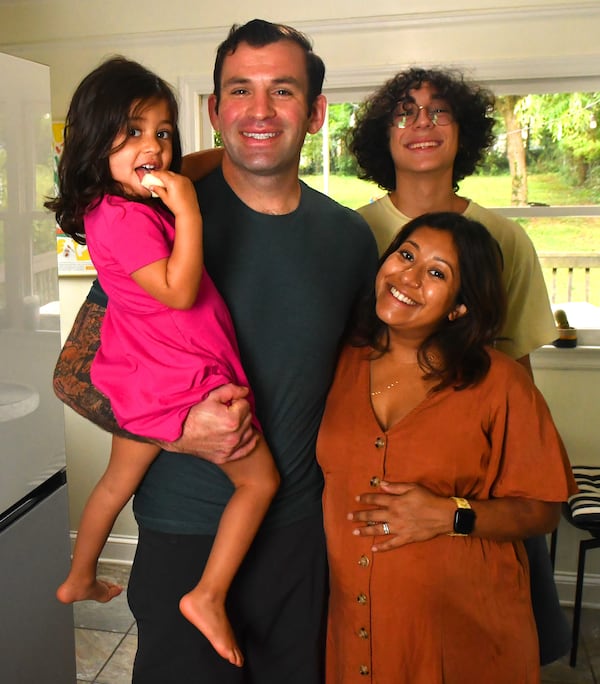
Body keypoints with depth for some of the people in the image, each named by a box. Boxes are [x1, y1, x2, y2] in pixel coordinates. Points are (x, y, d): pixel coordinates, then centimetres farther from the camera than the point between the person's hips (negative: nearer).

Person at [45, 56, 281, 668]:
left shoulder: (134, 205, 7)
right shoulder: (125, 217, -23)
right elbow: (178, 291, -28)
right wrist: (188, 210, -30)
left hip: (144, 378, 10)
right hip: (179, 380, -10)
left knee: (120, 479, 27)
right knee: (259, 479, 4)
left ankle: (79, 579, 47)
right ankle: (208, 598, 9)